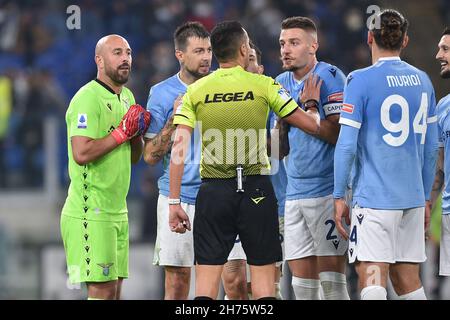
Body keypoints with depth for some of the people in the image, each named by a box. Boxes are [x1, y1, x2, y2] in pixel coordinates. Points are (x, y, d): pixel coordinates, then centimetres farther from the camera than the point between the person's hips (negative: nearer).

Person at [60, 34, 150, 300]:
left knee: (114, 287, 10)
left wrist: (137, 132, 1)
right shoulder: (87, 99, -13)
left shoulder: (127, 97, 16)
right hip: (91, 211, -9)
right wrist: (122, 133, -17)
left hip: (117, 210, 9)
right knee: (102, 290, -12)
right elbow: (82, 154, -25)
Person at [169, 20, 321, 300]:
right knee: (263, 275, 5)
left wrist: (174, 202, -2)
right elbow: (312, 125, 4)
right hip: (256, 189, -1)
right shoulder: (264, 85, -1)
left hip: (213, 191, 1)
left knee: (207, 279, 3)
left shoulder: (196, 91, 3)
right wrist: (312, 105, 27)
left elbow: (179, 148, -4)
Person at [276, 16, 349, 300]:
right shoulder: (282, 84, 14)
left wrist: (305, 107, -15)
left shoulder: (330, 77, -7)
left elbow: (338, 135, -15)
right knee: (302, 277, 6)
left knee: (331, 277, -8)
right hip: (295, 191, 7)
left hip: (327, 190, -7)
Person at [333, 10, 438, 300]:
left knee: (372, 279, -9)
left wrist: (339, 197, -4)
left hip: (374, 197, -6)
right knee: (409, 281, 11)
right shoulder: (422, 80, 9)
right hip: (413, 197, 6)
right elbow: (431, 147, 14)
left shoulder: (361, 80, -8)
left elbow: (346, 144, -11)